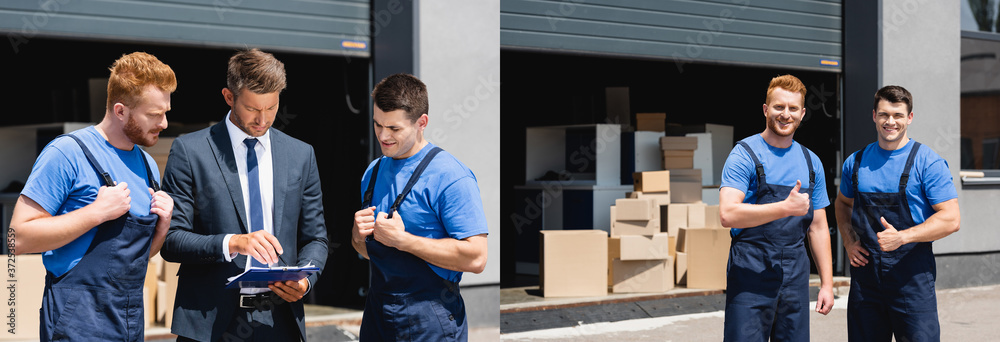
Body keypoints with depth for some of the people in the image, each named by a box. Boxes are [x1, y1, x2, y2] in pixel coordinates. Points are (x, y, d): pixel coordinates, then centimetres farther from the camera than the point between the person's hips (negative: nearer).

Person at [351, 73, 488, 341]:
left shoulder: (451, 176, -14)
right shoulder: (373, 172, 10)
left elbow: (475, 258, -22)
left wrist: (401, 240, -21)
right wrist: (359, 235, -5)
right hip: (377, 317, 7)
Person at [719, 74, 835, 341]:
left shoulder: (811, 162, 13)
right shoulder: (745, 154, -6)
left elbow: (818, 226, 16)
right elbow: (728, 214, -19)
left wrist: (827, 283, 11)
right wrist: (786, 208, -21)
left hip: (795, 274, 5)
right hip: (751, 272, -5)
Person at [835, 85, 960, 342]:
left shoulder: (927, 162, -5)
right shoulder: (856, 162, 9)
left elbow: (951, 219, -9)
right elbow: (843, 203, 26)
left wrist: (902, 237, -21)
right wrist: (849, 242, 8)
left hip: (912, 279, -4)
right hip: (865, 274, 4)